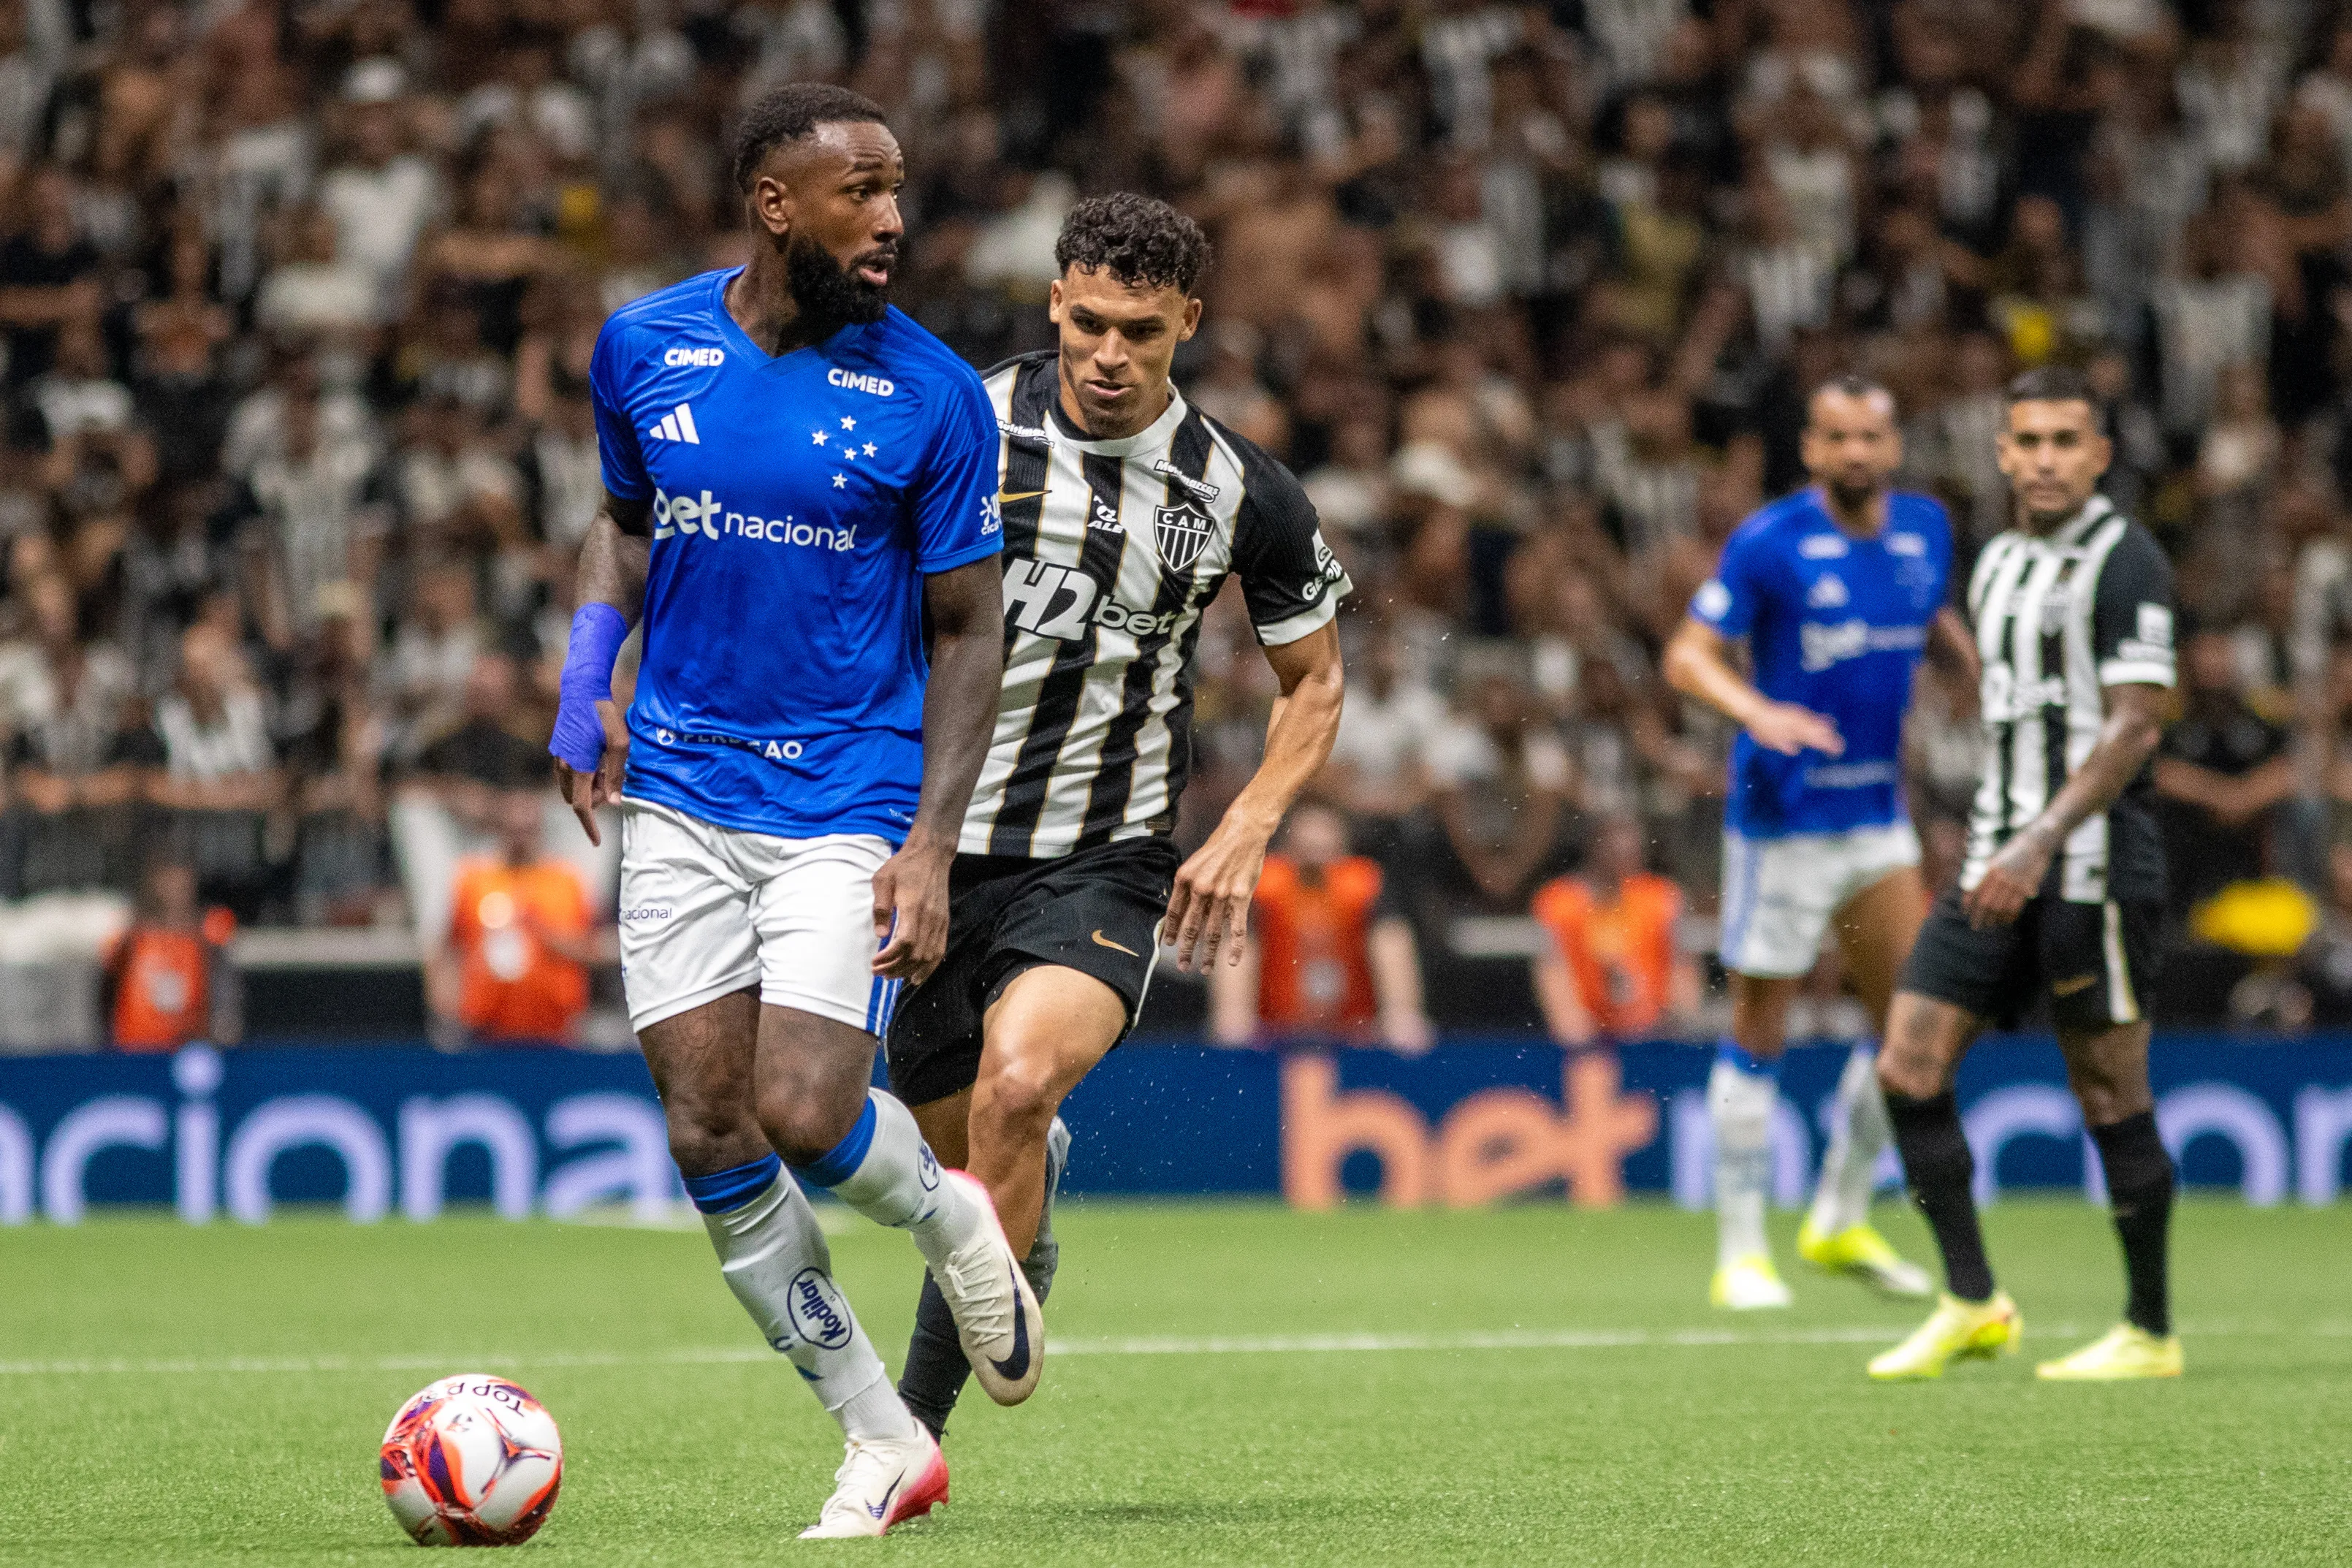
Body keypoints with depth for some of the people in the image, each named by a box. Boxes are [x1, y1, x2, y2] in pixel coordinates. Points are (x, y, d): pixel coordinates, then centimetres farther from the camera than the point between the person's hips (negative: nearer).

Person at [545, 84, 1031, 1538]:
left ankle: (950, 1215, 20)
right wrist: (587, 671, 1)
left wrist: (931, 846, -11)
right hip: (677, 797, 3)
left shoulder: (933, 396, -6)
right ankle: (886, 1443, 10)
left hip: (849, 802, -3)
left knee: (807, 1117, -16)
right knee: (709, 1136, -3)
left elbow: (970, 628, -2)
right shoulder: (644, 346, 1)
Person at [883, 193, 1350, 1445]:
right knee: (960, 1139, 12)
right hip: (934, 842, 2)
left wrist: (1243, 833, -3)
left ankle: (913, 1426, -21)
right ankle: (1039, 1163, 52)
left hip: (1102, 865, -2)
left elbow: (1314, 682, 11)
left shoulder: (1244, 495, -4)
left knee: (1017, 1084, -28)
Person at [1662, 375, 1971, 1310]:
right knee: (1759, 1036, -1)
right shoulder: (1769, 543, -12)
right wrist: (1757, 710, -29)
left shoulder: (1925, 529, 6)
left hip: (1879, 812, 6)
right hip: (1781, 815, -6)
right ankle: (1741, 1253, 7)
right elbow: (1689, 655, -12)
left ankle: (1842, 1222, 20)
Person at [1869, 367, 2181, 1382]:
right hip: (2001, 863, 8)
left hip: (2091, 864, -8)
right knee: (1908, 1067, -1)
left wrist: (2040, 844, -23)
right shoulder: (1998, 566, 16)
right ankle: (1971, 1305, 6)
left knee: (2111, 1097, -3)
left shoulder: (2124, 562, -9)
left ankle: (2151, 1332, 7)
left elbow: (2134, 726, -16)